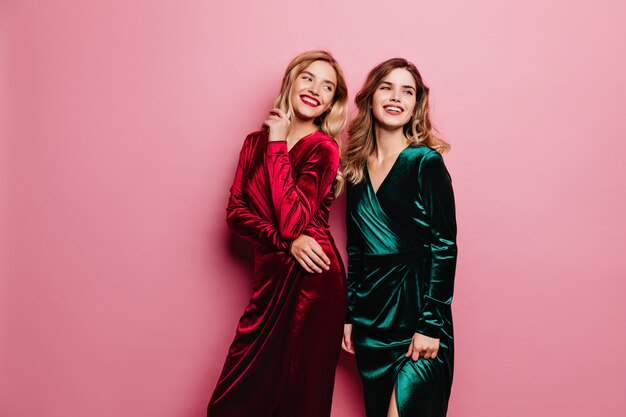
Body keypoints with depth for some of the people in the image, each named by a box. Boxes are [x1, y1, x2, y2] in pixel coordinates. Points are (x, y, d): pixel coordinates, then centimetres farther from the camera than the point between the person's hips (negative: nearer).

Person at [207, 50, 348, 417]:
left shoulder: (323, 148, -6)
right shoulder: (255, 142, 10)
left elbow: (291, 220, -19)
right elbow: (235, 212, 2)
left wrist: (278, 146, -13)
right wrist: (288, 241, -14)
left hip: (311, 280, -4)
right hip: (271, 277, 5)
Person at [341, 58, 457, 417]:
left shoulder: (425, 161, -7)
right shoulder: (357, 167, 9)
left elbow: (444, 246, -10)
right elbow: (355, 249, 12)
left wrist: (431, 324, -15)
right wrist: (350, 315, 10)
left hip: (415, 307, -5)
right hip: (371, 312, 6)